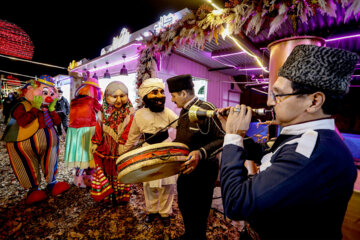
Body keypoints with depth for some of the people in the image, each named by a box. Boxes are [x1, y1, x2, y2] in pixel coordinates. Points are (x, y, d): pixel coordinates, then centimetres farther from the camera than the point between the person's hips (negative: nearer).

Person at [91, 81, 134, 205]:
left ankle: (122, 197, 30)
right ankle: (109, 196, 37)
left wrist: (123, 143, -19)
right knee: (108, 171, 17)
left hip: (122, 149, -3)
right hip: (107, 148, 3)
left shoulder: (128, 112, -9)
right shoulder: (105, 111, -1)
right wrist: (96, 143, -1)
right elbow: (99, 127, 3)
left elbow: (128, 129, -13)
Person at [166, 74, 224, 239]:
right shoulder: (184, 111, 6)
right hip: (185, 168, 9)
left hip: (202, 172, -8)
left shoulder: (207, 109, -21)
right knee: (184, 206, 27)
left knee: (198, 213, 13)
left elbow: (223, 139, -24)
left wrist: (201, 153, -37)